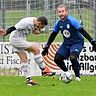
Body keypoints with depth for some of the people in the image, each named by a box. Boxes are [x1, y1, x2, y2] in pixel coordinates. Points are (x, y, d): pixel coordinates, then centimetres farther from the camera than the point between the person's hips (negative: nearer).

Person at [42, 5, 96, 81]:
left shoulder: (72, 21, -20)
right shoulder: (58, 23, -2)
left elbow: (82, 31, -22)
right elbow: (53, 35, 12)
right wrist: (46, 47, 13)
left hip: (77, 43, -6)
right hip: (66, 44, 6)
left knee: (73, 58, -30)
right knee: (57, 59, -7)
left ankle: (77, 76, -10)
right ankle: (66, 72, 18)